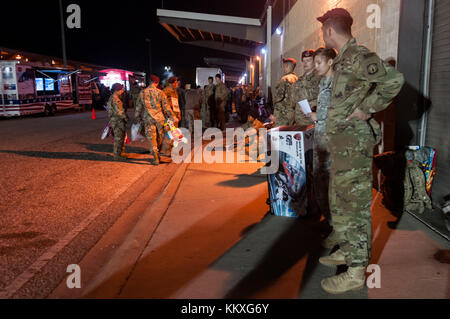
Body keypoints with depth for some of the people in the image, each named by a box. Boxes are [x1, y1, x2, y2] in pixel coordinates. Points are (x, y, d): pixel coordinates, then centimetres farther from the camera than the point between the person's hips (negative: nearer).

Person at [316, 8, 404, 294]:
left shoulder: (358, 56, -13)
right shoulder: (344, 59, 17)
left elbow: (394, 79, -26)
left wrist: (366, 109, -20)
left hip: (353, 140, -10)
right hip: (342, 140, 10)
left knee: (354, 204, -6)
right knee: (340, 201, 18)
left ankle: (356, 272, 3)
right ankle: (348, 251, 32)